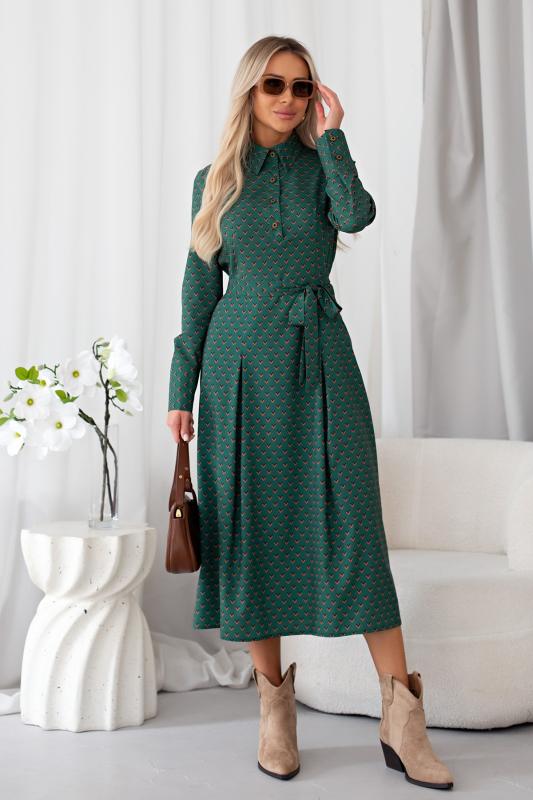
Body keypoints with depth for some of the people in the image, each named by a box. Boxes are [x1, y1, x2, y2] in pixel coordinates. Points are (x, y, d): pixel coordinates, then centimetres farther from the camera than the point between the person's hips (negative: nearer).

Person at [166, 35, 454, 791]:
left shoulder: (320, 165, 10)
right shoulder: (215, 180, 10)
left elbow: (357, 215, -14)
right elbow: (199, 289, 10)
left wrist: (332, 134, -3)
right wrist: (181, 389, 6)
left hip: (321, 358, -1)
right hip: (241, 360, 1)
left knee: (352, 522, -7)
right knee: (252, 524, 1)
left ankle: (400, 714, -2)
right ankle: (275, 704, 13)